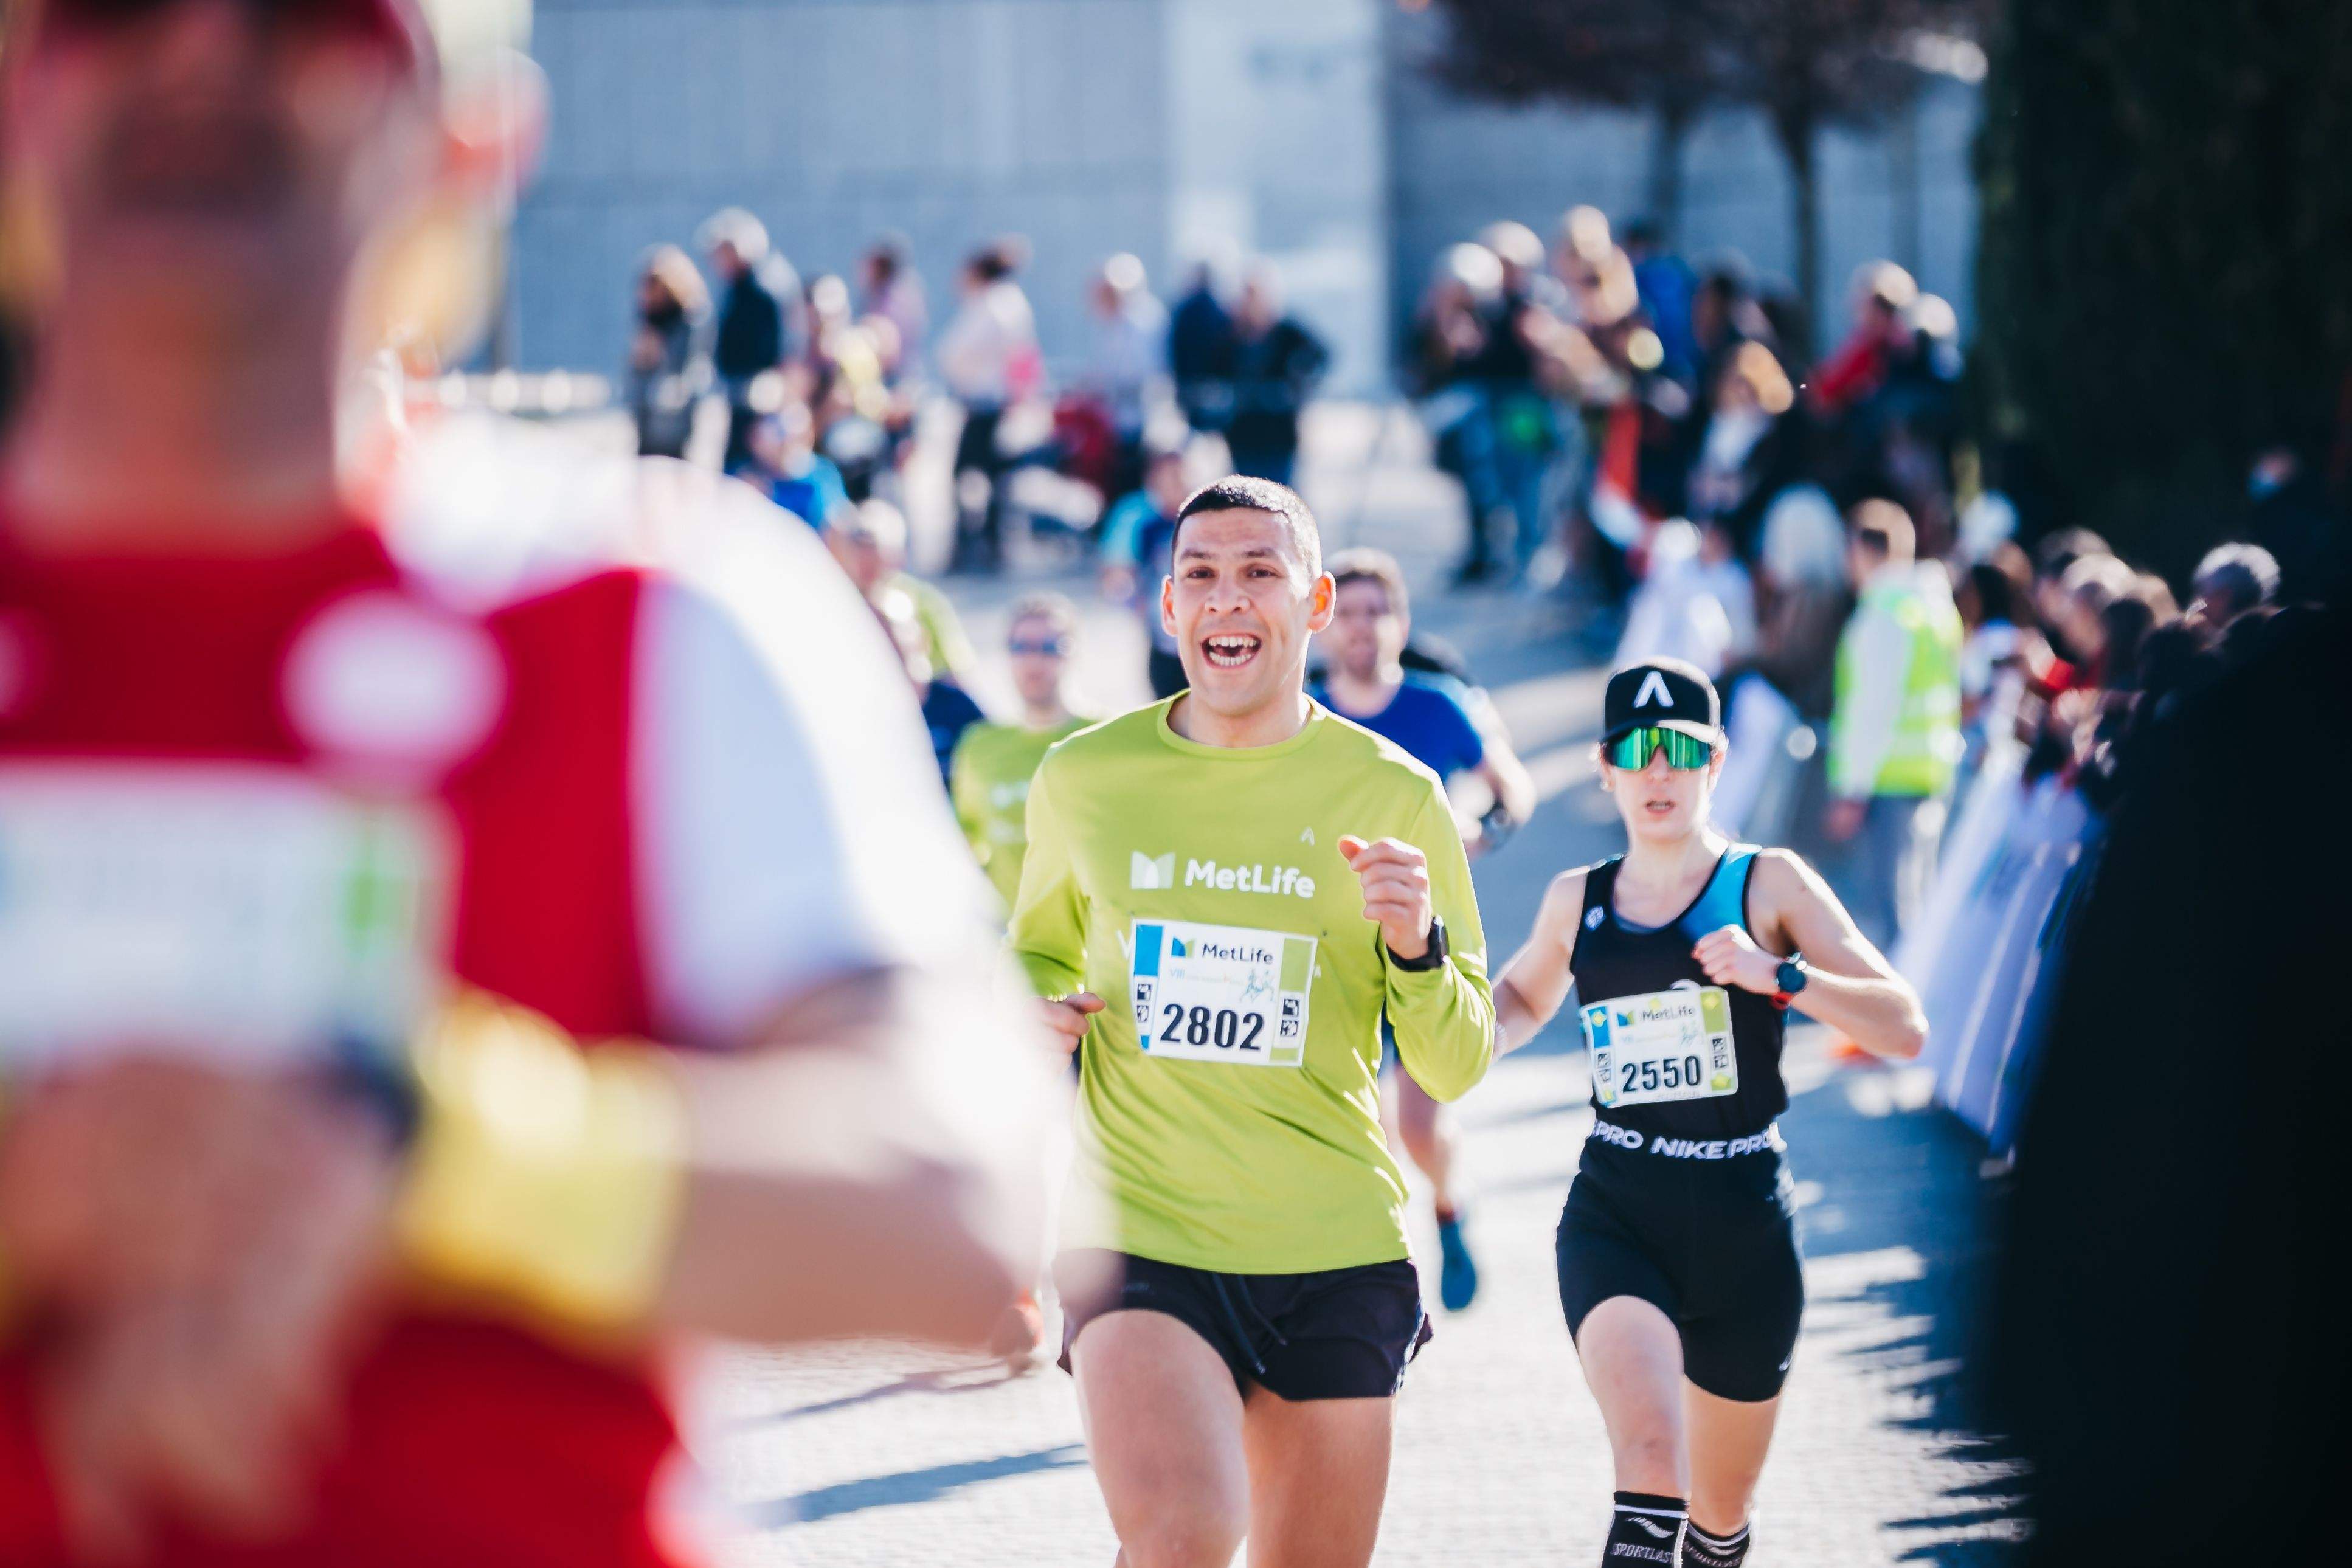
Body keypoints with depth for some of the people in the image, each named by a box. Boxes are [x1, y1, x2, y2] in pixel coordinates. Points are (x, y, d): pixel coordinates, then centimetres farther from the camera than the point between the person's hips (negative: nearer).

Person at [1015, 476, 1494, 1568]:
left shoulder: (1393, 796, 1)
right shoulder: (1084, 779, 4)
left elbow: (1454, 1069, 3)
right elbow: (1039, 954, 24)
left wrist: (1416, 945, -17)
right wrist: (1035, 1020, 1)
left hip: (1336, 1248, 1)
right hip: (1138, 1236, -1)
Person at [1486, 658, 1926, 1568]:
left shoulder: (1768, 886, -2)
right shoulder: (1575, 902, 7)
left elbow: (1905, 1030, -9)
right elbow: (1521, 999, 30)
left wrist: (1779, 975, -23)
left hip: (1743, 1221, 0)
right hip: (1614, 1217, 0)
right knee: (1649, 1467, -26)